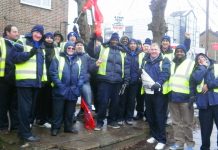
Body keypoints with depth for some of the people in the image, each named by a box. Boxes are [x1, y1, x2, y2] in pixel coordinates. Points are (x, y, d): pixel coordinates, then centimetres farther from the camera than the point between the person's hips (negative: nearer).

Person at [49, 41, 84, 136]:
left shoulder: (78, 61, 12)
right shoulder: (58, 59, 0)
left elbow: (81, 74, 10)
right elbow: (53, 72, -9)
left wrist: (79, 85, -4)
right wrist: (59, 85, -16)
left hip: (73, 91, 4)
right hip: (60, 90, -3)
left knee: (70, 111, 13)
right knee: (58, 110, 4)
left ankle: (68, 126, 26)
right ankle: (55, 127, 16)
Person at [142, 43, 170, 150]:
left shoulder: (164, 61, 0)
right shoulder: (145, 60, 16)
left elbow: (165, 74, -14)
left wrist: (158, 83, -27)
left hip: (160, 92, -5)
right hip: (148, 91, 6)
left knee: (159, 116, -4)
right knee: (149, 115, 12)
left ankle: (161, 140, 4)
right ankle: (154, 135, 28)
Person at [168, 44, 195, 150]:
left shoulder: (191, 63, -1)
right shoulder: (171, 64, 16)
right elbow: (167, 77, 21)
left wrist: (193, 95, -12)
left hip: (185, 97, -5)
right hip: (172, 97, 5)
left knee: (187, 122, 2)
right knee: (176, 122, 10)